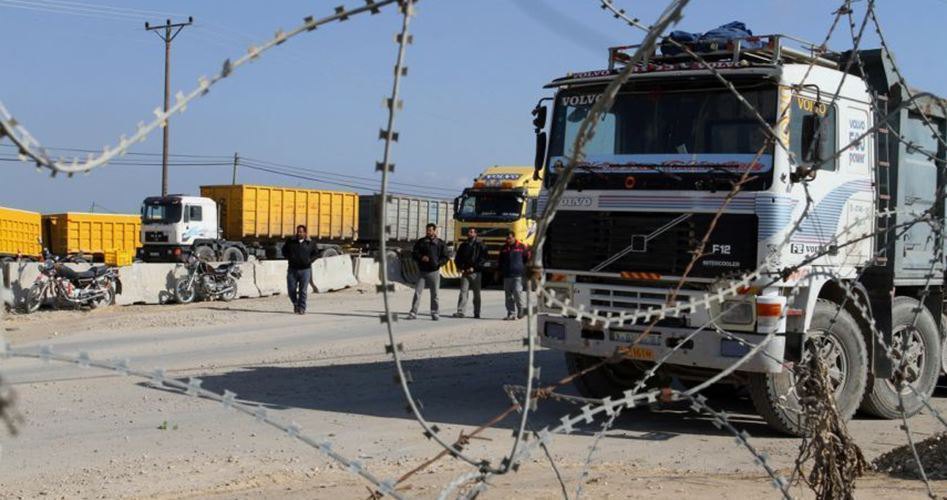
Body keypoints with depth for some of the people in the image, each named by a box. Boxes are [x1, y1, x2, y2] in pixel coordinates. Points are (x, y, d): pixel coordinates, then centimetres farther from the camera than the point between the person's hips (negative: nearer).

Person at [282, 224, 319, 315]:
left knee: (303, 290, -1)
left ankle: (302, 308, 8)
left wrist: (310, 260, -4)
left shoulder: (310, 243, 1)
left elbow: (316, 253, 11)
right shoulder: (290, 241, 3)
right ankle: (295, 303, 26)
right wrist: (289, 258, 0)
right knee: (291, 289, 1)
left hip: (305, 269, -1)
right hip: (292, 269, 1)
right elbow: (284, 250, 15)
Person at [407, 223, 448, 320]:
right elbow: (414, 254, 5)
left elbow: (445, 257, 3)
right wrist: (421, 257, -15)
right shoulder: (420, 242, 7)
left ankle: (434, 313, 14)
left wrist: (438, 263, -15)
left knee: (434, 293, 4)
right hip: (422, 271, 1)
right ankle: (413, 312, -4)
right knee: (417, 292, -6)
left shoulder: (440, 243, 4)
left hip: (434, 272, -1)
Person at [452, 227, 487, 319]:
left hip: (476, 272, -2)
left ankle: (477, 313, 12)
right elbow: (457, 258, 16)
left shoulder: (480, 245, 2)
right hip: (465, 272, 2)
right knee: (463, 291, -7)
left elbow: (483, 258, -5)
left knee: (476, 293, 5)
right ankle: (460, 312, -12)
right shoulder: (463, 245, 13)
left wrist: (474, 267, -13)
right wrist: (461, 268, -1)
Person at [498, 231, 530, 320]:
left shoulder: (521, 247, 2)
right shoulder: (504, 248, 13)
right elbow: (500, 262, 21)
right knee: (508, 294, 4)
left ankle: (521, 309, 1)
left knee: (517, 291, -16)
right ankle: (511, 313, 9)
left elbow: (527, 259, 8)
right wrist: (499, 271, 16)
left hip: (518, 275, -4)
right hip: (507, 275, 4)